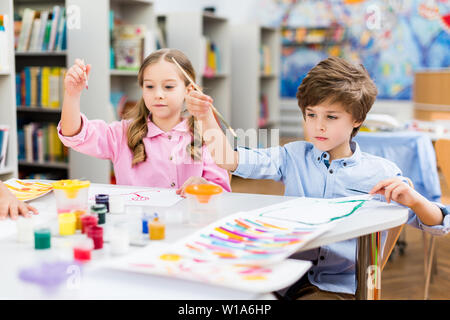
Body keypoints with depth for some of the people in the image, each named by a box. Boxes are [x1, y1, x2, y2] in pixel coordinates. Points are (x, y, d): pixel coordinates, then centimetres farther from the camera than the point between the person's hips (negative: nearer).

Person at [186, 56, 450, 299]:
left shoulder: (382, 174, 0)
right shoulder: (294, 156, 6)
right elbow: (230, 160, -6)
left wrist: (413, 199, -19)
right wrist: (206, 117, -21)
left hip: (341, 287, -1)